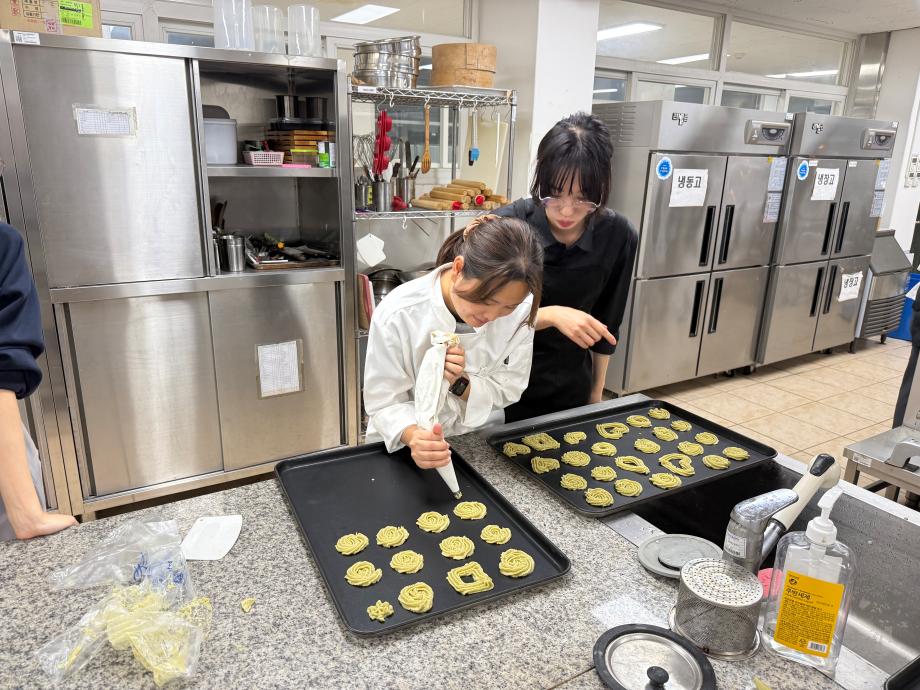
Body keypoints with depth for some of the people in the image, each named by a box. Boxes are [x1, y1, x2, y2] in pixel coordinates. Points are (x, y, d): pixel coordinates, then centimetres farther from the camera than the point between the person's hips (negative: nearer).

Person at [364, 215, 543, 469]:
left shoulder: (520, 311, -16)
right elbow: (385, 403, -15)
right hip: (406, 449, -1)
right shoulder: (396, 315, -23)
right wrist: (414, 436, -35)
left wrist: (460, 383, -24)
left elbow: (506, 391, -6)